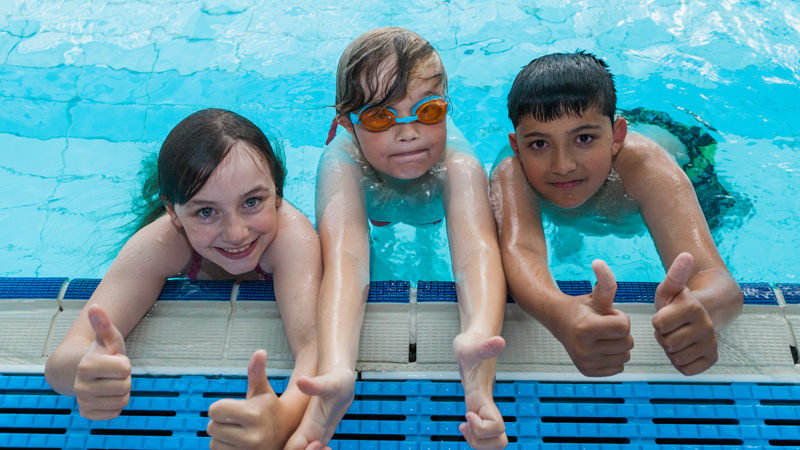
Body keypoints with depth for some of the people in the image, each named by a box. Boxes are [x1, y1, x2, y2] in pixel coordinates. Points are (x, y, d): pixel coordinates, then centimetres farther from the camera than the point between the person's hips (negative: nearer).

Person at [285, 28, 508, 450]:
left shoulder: (456, 161, -46)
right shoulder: (343, 162, -47)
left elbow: (477, 249, -64)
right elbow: (345, 258, -62)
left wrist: (478, 337, -87)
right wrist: (335, 369, -82)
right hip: (366, 207, 0)